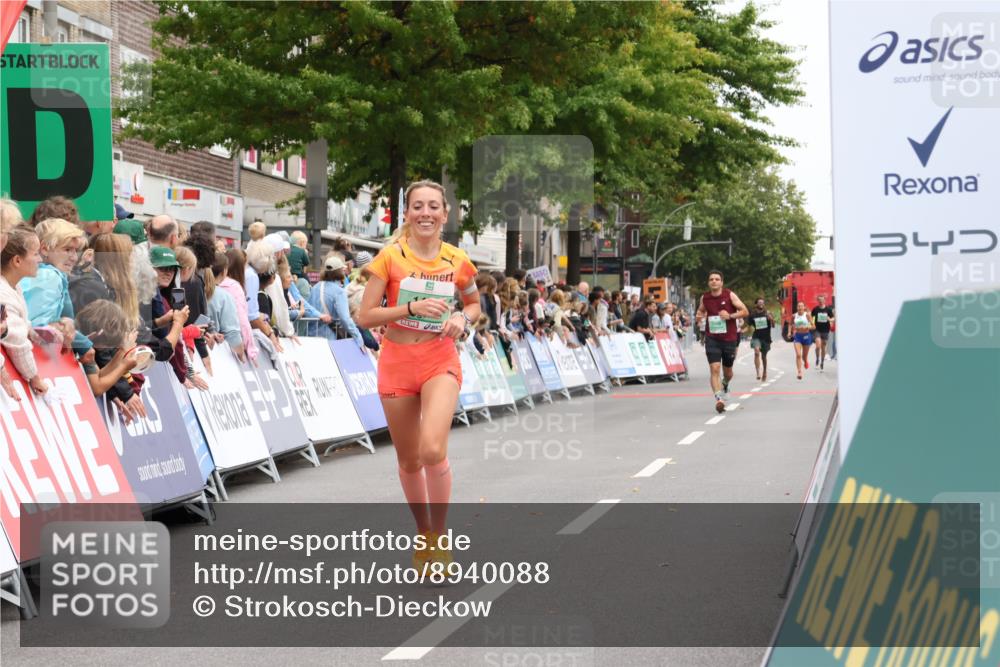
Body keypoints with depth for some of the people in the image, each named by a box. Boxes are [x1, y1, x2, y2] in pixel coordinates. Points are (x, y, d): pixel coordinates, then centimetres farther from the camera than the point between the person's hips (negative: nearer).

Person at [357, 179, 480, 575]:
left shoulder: (457, 261, -1)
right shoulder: (390, 257, -5)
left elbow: (474, 305, 17)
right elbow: (365, 317, -7)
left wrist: (462, 319, -5)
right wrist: (412, 308, -19)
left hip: (440, 361, -1)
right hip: (396, 362, 1)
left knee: (432, 450, -22)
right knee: (408, 460, 10)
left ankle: (439, 537, -4)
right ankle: (423, 533, 33)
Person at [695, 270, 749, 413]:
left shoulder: (730, 295, -7)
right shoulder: (704, 298, 1)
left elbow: (745, 311, -5)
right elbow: (701, 310, 21)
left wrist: (730, 316, -20)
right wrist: (699, 315, -3)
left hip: (729, 338, 0)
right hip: (712, 339, 0)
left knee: (728, 371, 15)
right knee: (714, 369, -17)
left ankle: (725, 384, 50)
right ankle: (719, 399, -21)